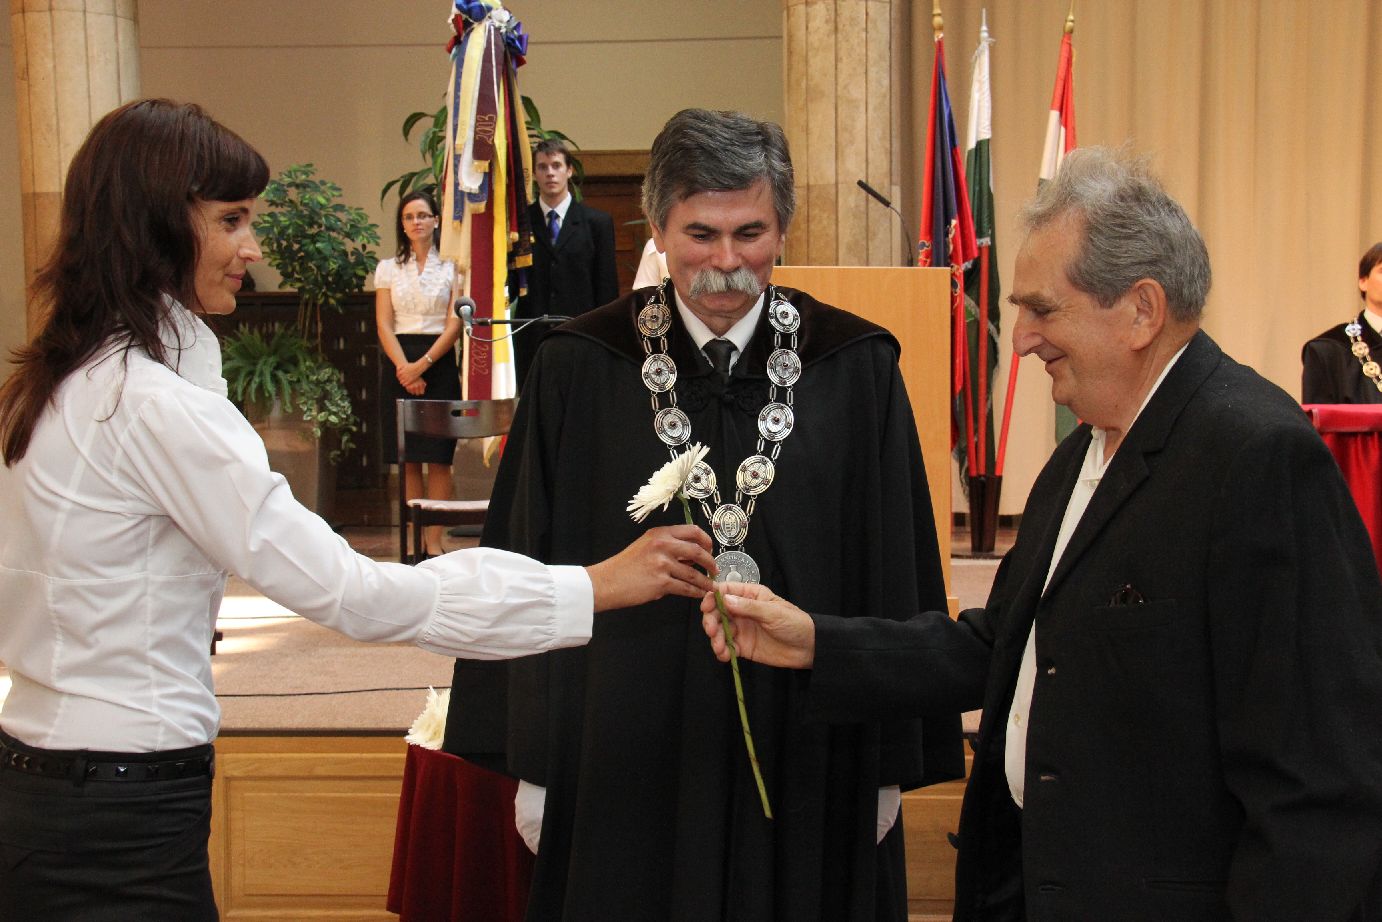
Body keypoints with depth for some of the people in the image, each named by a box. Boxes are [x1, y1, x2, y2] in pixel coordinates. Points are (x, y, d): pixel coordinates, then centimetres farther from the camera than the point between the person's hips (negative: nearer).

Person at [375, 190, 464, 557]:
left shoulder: (451, 266, 5)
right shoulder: (388, 268, 11)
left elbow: (455, 324, -2)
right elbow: (384, 325, 4)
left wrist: (422, 364, -13)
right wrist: (404, 368, -11)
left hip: (439, 362, -2)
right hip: (399, 365, 2)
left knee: (438, 458, -5)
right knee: (408, 460, 1)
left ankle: (434, 542, -3)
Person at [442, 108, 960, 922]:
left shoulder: (856, 369, -2)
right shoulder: (579, 371, -3)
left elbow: (896, 571, 2)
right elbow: (529, 569, 1)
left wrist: (893, 764, 3)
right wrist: (535, 763, 1)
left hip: (805, 760, 1)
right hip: (628, 763, 0)